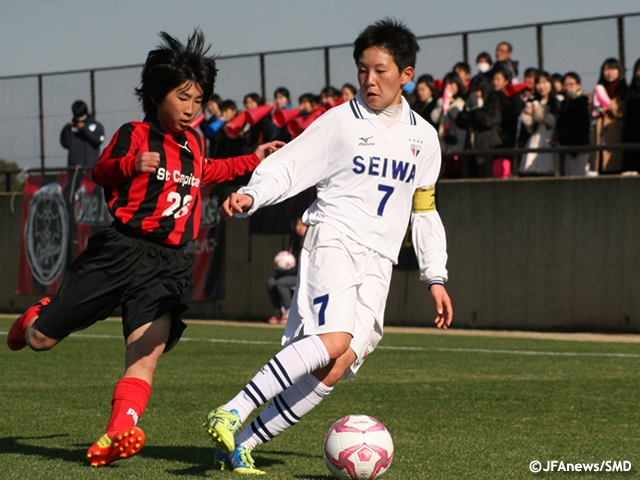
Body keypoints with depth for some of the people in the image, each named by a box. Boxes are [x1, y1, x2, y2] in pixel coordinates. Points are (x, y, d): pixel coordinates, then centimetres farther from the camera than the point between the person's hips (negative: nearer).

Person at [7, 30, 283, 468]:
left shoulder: (195, 143, 19)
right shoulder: (135, 135, -1)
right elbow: (100, 172, -6)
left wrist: (253, 161, 39)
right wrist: (131, 164, -24)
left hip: (169, 264, 4)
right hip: (122, 248, -4)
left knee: (148, 353, -20)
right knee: (41, 340, 2)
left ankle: (118, 435, -34)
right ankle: (35, 318, 39)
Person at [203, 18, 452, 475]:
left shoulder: (423, 137, 15)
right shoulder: (340, 121, 1)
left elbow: (424, 210, 23)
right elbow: (286, 166, -3)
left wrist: (436, 277, 20)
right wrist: (250, 197, -22)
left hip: (378, 262, 5)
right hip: (334, 240, -5)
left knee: (335, 369, -10)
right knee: (334, 339, -30)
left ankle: (240, 445, -6)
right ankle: (231, 414, -28)